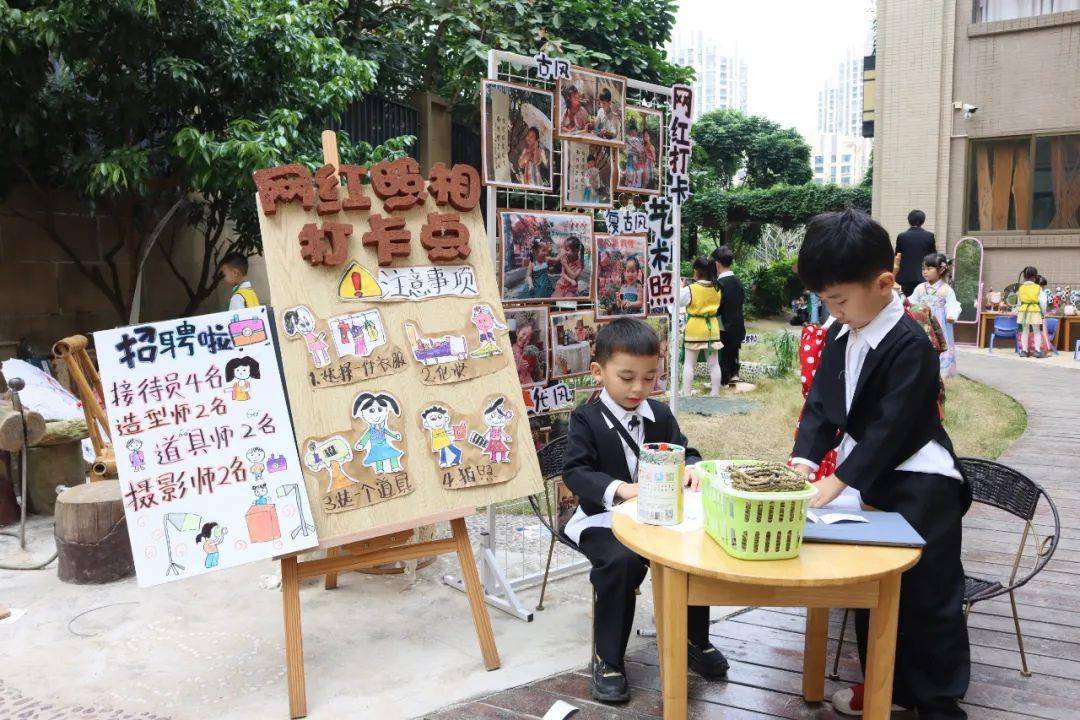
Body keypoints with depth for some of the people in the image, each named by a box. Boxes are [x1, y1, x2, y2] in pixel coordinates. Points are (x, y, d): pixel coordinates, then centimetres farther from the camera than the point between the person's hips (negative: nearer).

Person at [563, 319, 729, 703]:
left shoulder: (661, 415, 7)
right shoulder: (586, 419, -9)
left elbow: (684, 452, 8)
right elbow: (575, 472, -18)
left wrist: (689, 467, -18)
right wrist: (619, 488, -36)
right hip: (604, 519, -5)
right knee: (623, 561, -32)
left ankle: (694, 640, 10)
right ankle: (607, 660, -11)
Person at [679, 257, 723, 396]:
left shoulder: (690, 289, -14)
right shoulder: (717, 289, -1)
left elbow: (676, 302, -5)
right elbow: (718, 306, 12)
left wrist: (680, 288, 8)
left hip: (694, 329, -4)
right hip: (712, 328, 4)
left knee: (689, 364, 3)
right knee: (713, 364, 9)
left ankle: (687, 395, 3)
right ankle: (715, 394, 15)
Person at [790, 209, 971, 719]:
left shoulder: (910, 345, -22)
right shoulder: (839, 335, 3)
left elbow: (890, 427, -25)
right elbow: (822, 402, 2)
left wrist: (839, 481, -26)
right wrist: (804, 457, -12)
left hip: (919, 487, -8)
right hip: (870, 481, 8)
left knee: (927, 599, 2)